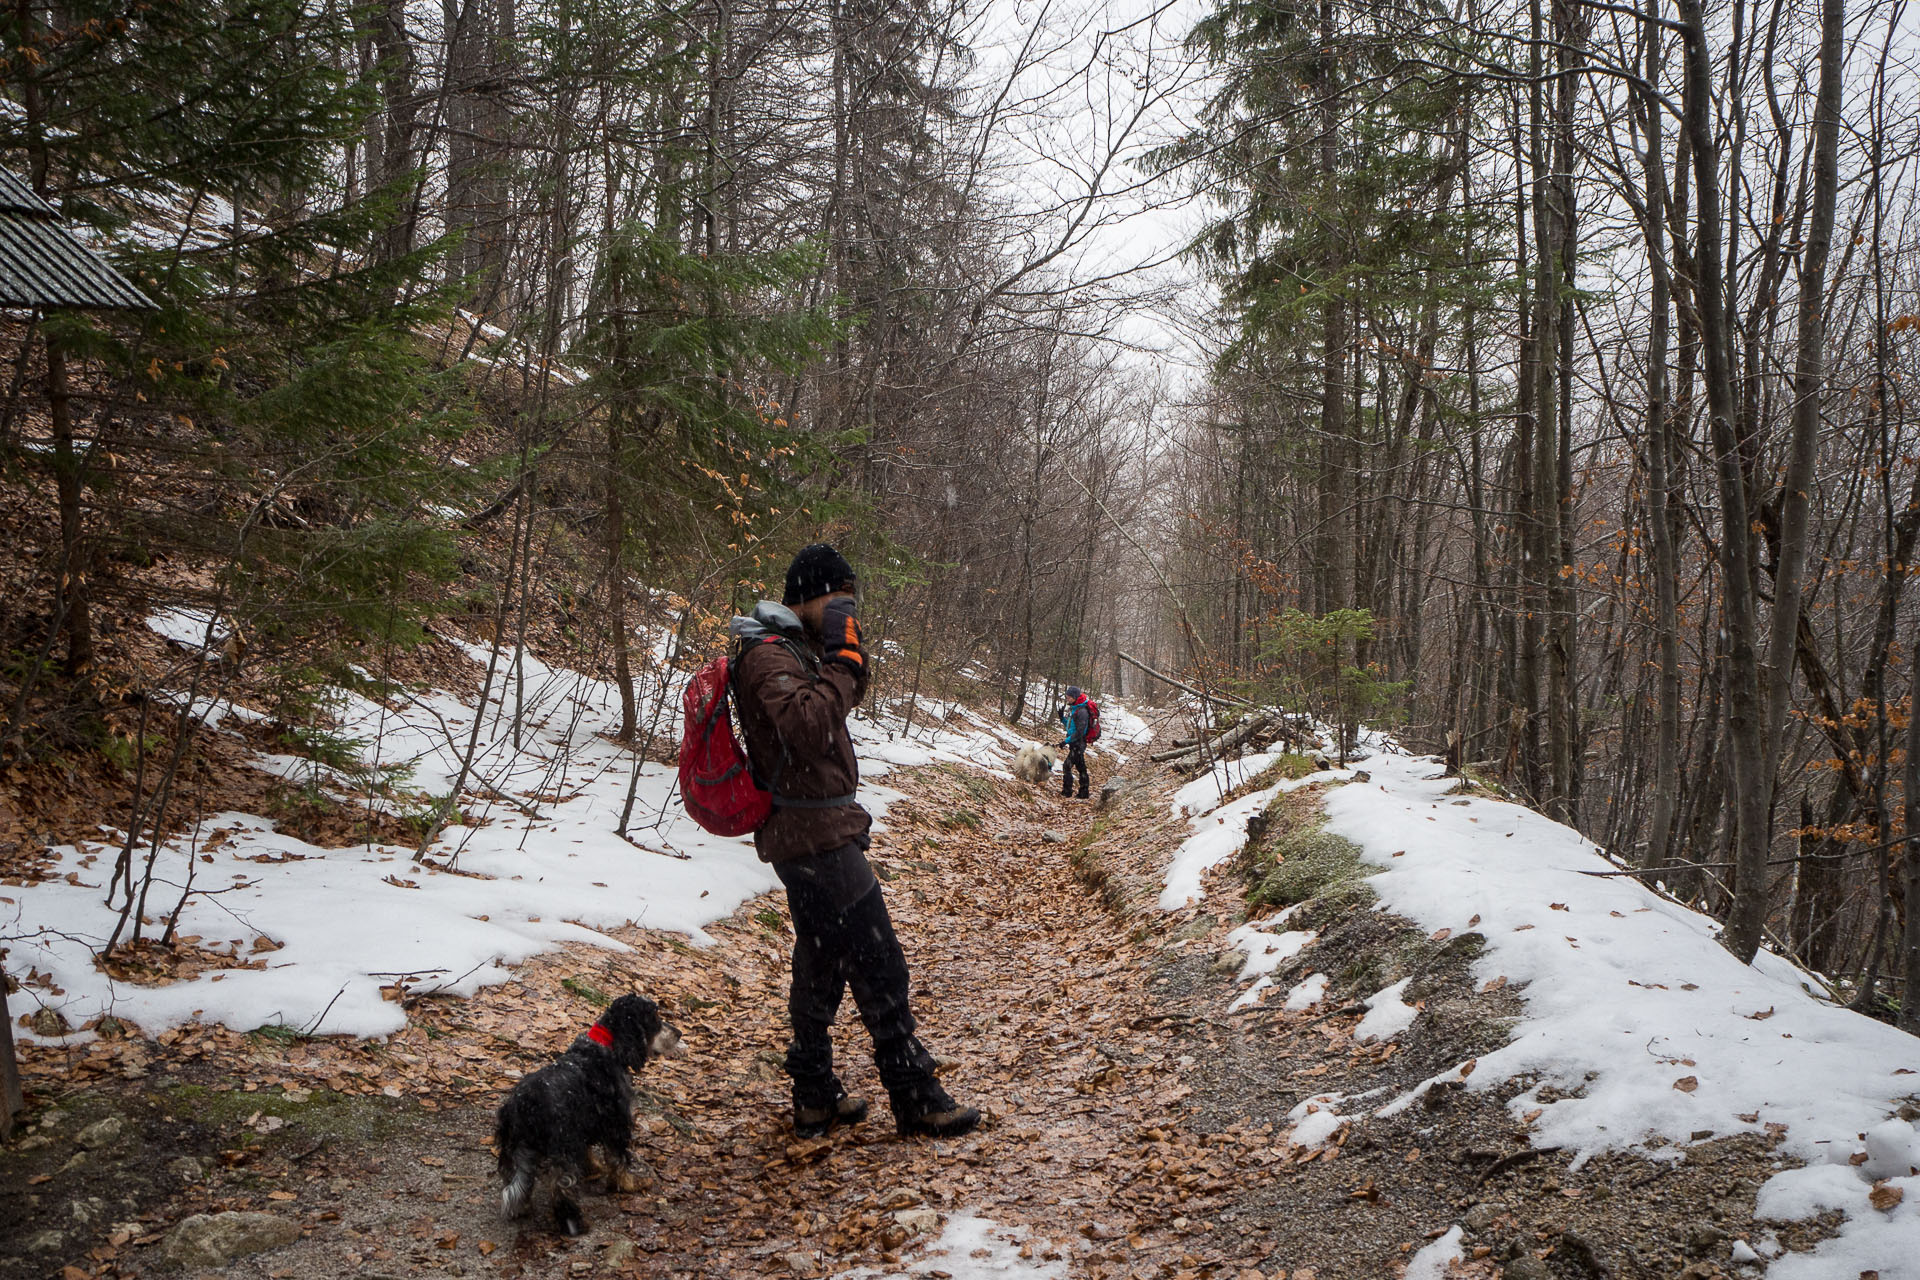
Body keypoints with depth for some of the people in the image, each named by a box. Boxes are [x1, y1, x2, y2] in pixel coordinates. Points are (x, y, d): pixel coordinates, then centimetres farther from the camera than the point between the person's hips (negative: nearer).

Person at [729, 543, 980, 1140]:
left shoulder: (795, 650, 16)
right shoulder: (769, 655, -17)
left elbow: (842, 701, 23)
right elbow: (810, 725, -31)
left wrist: (850, 661, 5)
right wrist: (840, 657, -23)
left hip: (811, 834, 11)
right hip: (817, 836, -11)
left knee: (822, 965, 17)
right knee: (878, 963, -5)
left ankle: (815, 1097, 27)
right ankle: (917, 1100, 4)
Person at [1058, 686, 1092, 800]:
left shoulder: (1082, 711, -19)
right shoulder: (1073, 709, 12)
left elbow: (1079, 732, -22)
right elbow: (1069, 727, 19)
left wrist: (1067, 741, -21)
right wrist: (1062, 717, 4)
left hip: (1078, 744, -10)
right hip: (1074, 744, 10)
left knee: (1067, 766, -12)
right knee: (1081, 768, 13)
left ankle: (1067, 792, -9)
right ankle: (1084, 793, 20)